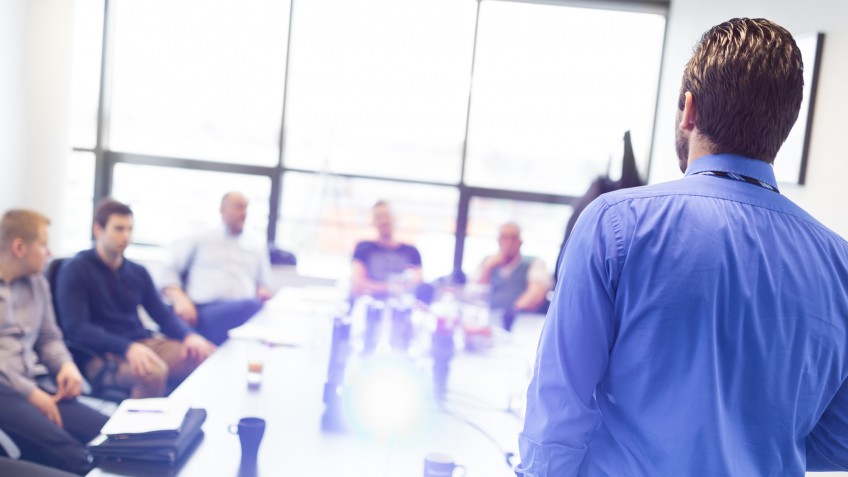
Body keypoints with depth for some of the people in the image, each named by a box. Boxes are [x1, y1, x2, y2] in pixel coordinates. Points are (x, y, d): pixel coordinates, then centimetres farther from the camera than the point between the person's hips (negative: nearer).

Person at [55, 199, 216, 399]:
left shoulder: (138, 272, 16)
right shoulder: (75, 269, -2)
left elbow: (163, 315, 16)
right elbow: (76, 327, -13)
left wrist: (189, 335, -8)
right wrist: (128, 347, -28)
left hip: (144, 344, 6)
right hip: (102, 354, -6)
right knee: (153, 372, -37)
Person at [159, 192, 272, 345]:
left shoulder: (258, 249, 29)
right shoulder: (199, 241, 22)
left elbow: (263, 286, 29)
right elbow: (169, 273, 15)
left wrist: (263, 291, 3)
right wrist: (180, 299, -5)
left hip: (244, 312, 3)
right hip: (203, 311, -3)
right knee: (253, 306, -38)